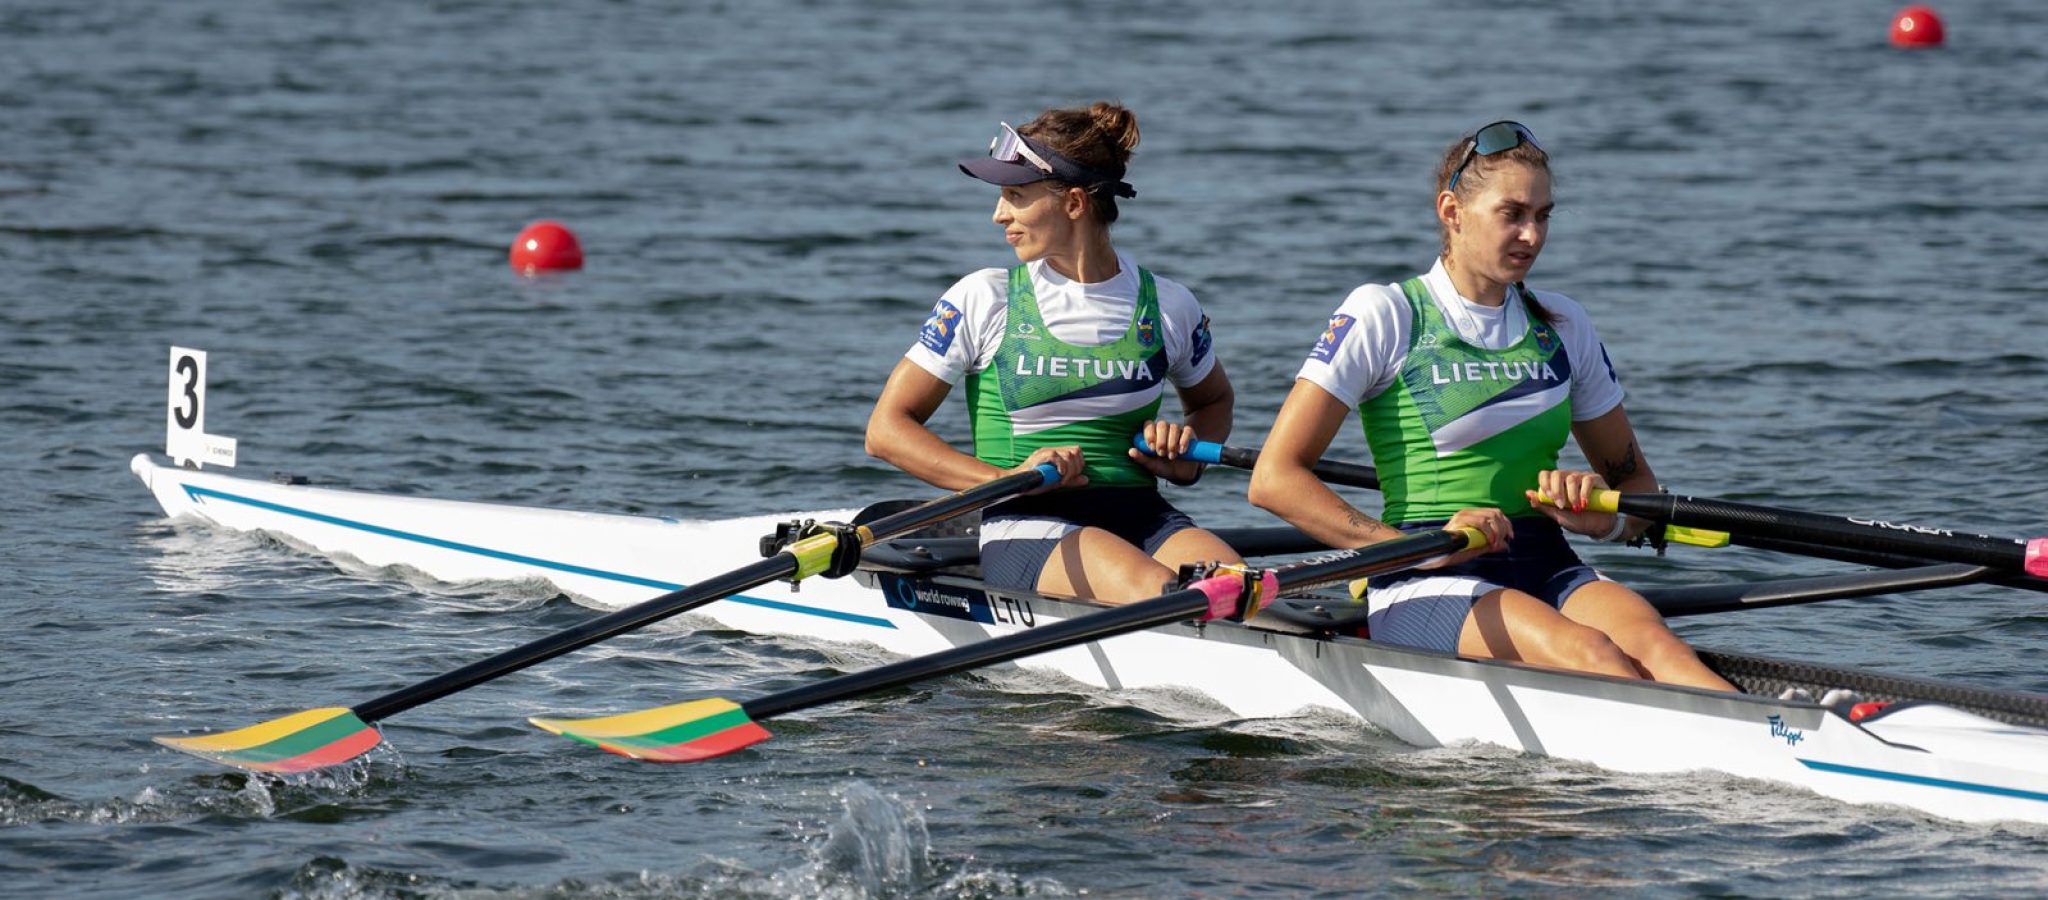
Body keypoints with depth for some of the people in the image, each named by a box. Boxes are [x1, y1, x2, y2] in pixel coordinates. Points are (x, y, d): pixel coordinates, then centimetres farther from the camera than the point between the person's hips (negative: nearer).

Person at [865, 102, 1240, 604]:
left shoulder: (1168, 308, 10)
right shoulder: (983, 300, 4)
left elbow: (1214, 402, 31)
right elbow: (886, 430, 4)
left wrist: (1186, 459, 6)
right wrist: (1007, 480, -10)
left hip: (1143, 519, 3)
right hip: (1026, 532, -3)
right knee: (1155, 591, -35)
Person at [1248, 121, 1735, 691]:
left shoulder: (1560, 325, 16)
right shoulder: (1384, 316, 1)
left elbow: (1637, 483, 25)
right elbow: (1274, 478, -6)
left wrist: (1604, 518, -1)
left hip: (1546, 571, 4)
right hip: (1425, 588, -4)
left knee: (1646, 641, -31)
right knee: (1586, 653, -34)